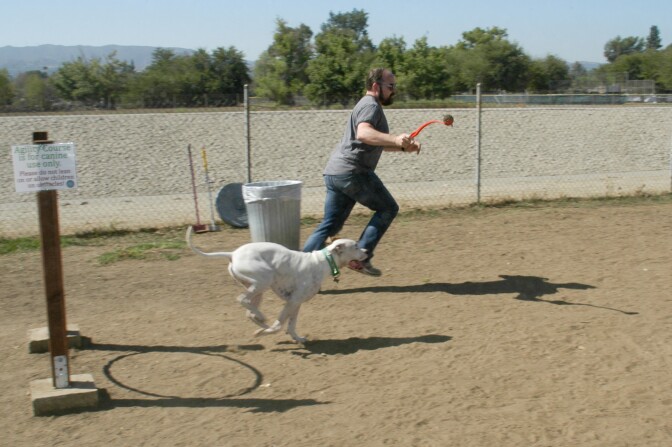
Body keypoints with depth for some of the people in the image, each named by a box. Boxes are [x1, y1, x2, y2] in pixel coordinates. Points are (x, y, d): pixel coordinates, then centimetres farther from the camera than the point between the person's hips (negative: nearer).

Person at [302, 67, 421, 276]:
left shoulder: (368, 106, 27)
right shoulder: (370, 105, -7)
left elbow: (377, 143, 36)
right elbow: (363, 133, -28)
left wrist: (404, 147, 23)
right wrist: (395, 139, -42)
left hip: (334, 173, 10)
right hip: (352, 172, -10)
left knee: (330, 225, 8)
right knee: (388, 208, 4)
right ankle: (360, 258, -1)